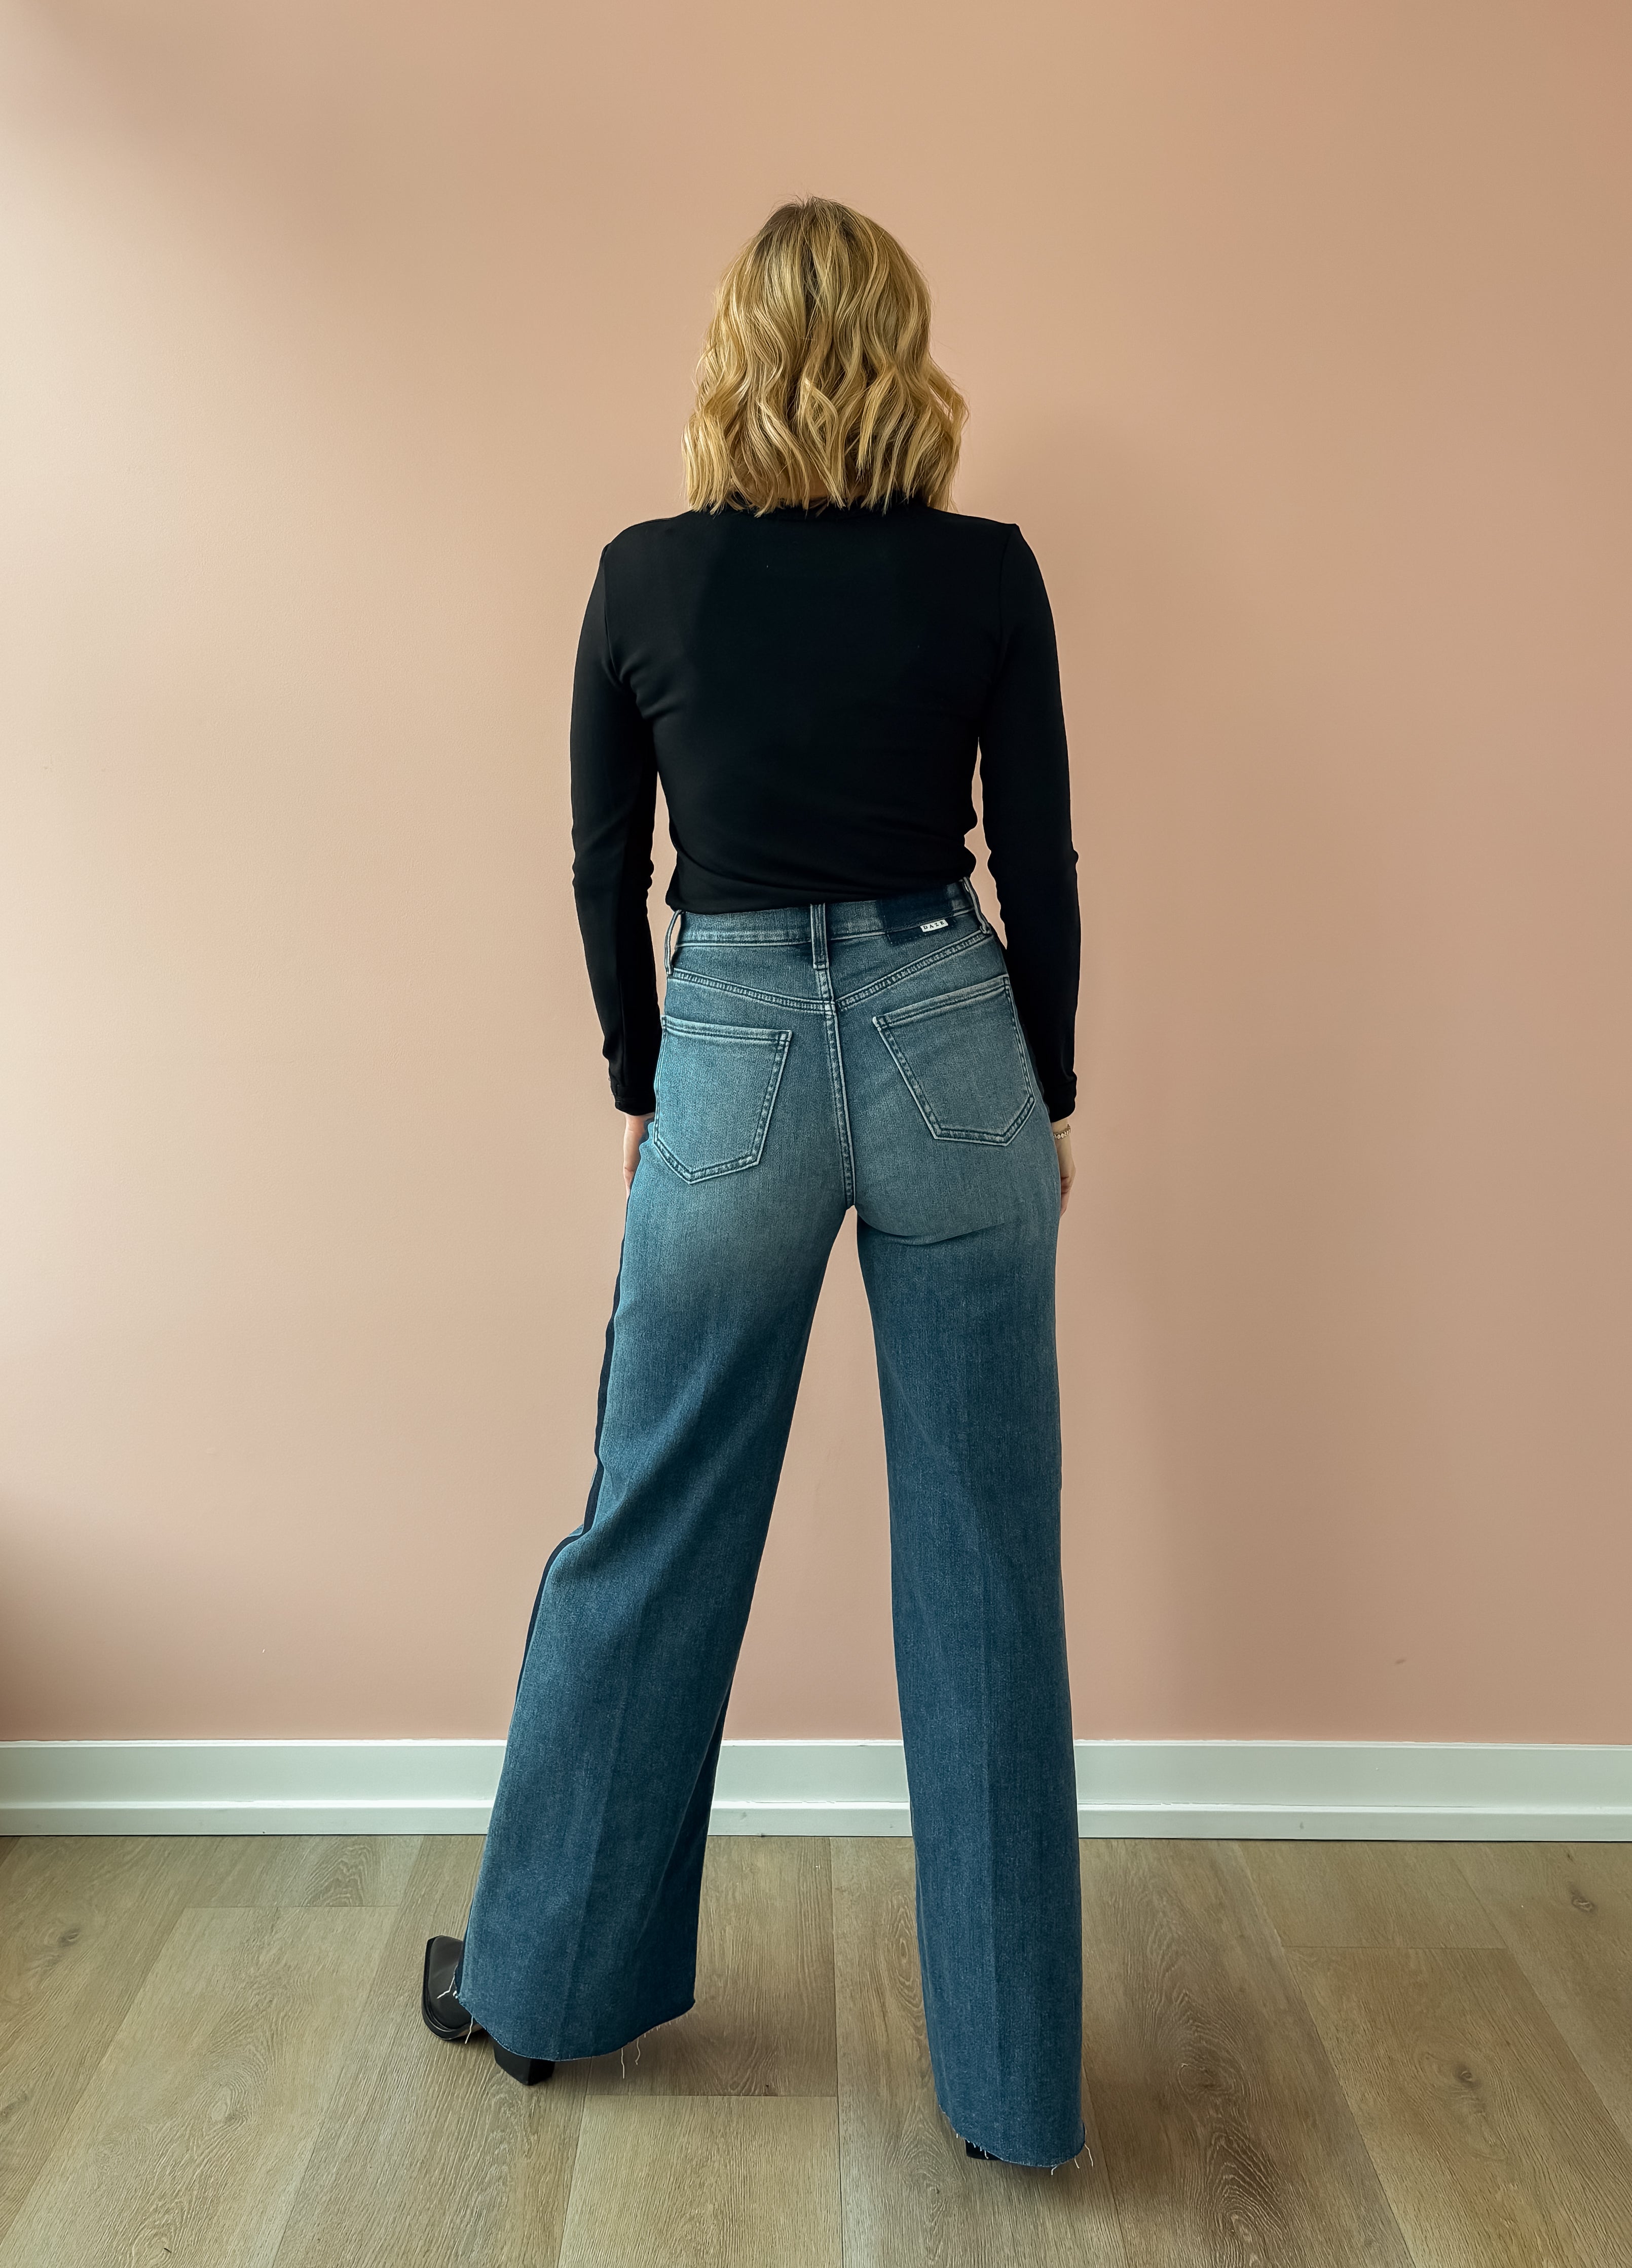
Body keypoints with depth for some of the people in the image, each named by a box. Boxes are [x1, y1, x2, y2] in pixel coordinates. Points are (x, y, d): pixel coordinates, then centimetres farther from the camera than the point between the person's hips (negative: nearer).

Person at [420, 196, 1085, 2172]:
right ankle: (1010, 2076, 24)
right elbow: (1039, 868, 2)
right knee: (983, 1558, 9)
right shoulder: (988, 576, -1)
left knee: (649, 1535, 15)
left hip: (731, 1059, 0)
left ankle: (540, 1978, 35)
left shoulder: (643, 576, 0)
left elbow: (605, 869, 5)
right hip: (950, 1046, 0)